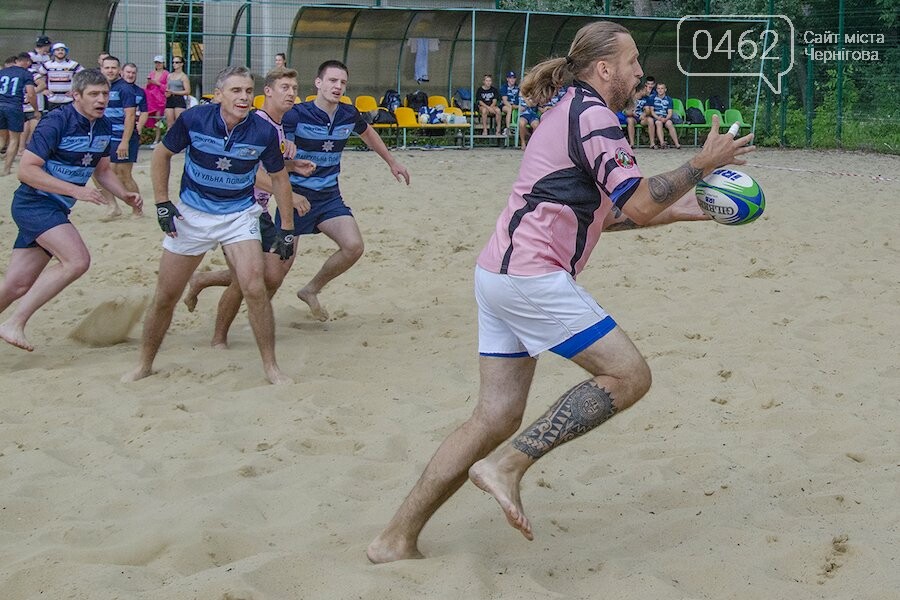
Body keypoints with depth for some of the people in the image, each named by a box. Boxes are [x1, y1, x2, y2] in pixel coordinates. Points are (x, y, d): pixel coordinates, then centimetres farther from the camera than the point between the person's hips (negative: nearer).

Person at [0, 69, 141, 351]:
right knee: (77, 259, -24)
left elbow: (102, 170, 22)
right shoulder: (56, 122, -16)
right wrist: (75, 190, -25)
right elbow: (26, 170, -20)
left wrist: (125, 195, 4)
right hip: (34, 203, -8)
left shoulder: (103, 128, 7)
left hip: (56, 210, 8)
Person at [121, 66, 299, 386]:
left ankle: (271, 367, -3)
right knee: (165, 297, 6)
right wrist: (162, 204, -3)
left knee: (254, 288, -18)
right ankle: (144, 365, 26)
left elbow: (279, 178, 2)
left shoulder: (263, 132, -13)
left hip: (239, 215, 0)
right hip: (191, 214, 1)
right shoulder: (194, 119, -15)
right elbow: (161, 155, 1)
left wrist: (287, 228, 1)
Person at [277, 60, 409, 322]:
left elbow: (368, 133, 23)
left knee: (353, 247, -13)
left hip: (330, 196, 5)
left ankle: (311, 290, 12)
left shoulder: (349, 115, 1)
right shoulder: (296, 115, -17)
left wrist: (392, 162, 32)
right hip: (296, 195, -5)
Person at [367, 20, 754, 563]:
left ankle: (397, 540, 7)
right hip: (533, 276, -10)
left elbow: (603, 212, 29)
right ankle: (507, 465, -10)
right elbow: (641, 207, -13)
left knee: (498, 414, 8)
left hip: (500, 273, 10)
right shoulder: (594, 115, -7)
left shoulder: (569, 113, 24)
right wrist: (702, 164, -1)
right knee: (629, 375, -5)